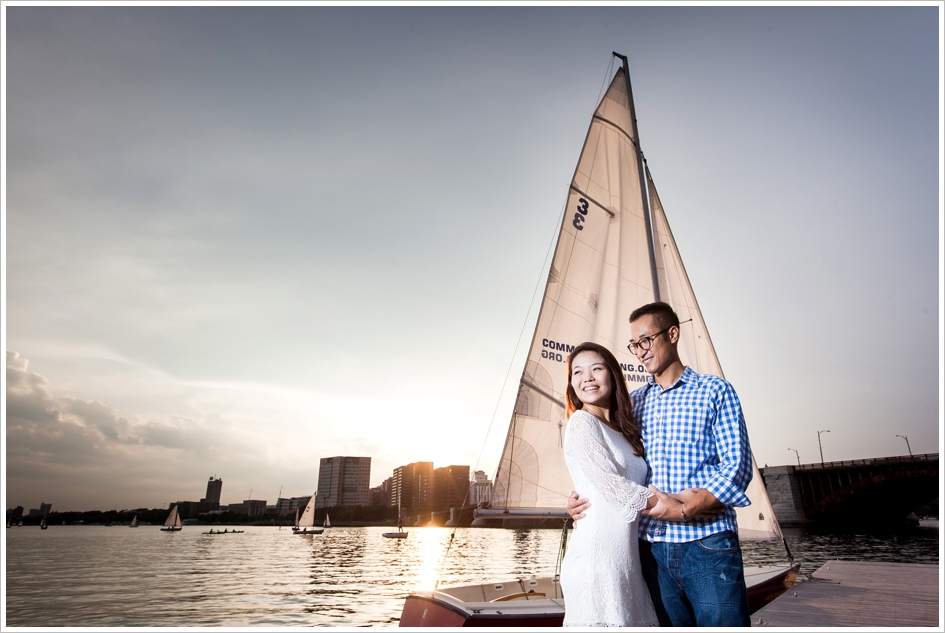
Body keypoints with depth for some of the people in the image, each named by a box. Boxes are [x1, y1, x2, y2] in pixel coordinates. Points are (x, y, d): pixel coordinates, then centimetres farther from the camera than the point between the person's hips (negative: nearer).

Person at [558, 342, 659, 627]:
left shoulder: (623, 432, 18)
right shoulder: (581, 423, -6)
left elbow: (634, 488, 17)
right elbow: (611, 486, -13)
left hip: (628, 557, 7)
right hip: (597, 557, -7)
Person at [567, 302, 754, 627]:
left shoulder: (715, 390, 3)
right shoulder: (634, 402, 13)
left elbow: (737, 466, -6)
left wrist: (685, 508, -20)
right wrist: (583, 497, -2)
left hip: (708, 544, -3)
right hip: (653, 547, 3)